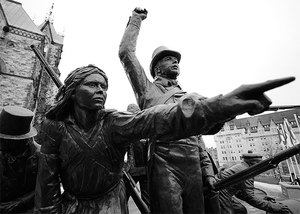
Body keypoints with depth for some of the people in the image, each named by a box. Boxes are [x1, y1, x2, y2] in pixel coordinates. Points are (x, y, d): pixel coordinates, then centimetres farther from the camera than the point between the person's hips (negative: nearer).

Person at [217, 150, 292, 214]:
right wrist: (275, 208, -15)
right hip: (220, 193, -9)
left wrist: (262, 200, 15)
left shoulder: (240, 167, 13)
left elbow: (239, 193, 17)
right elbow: (250, 197, -19)